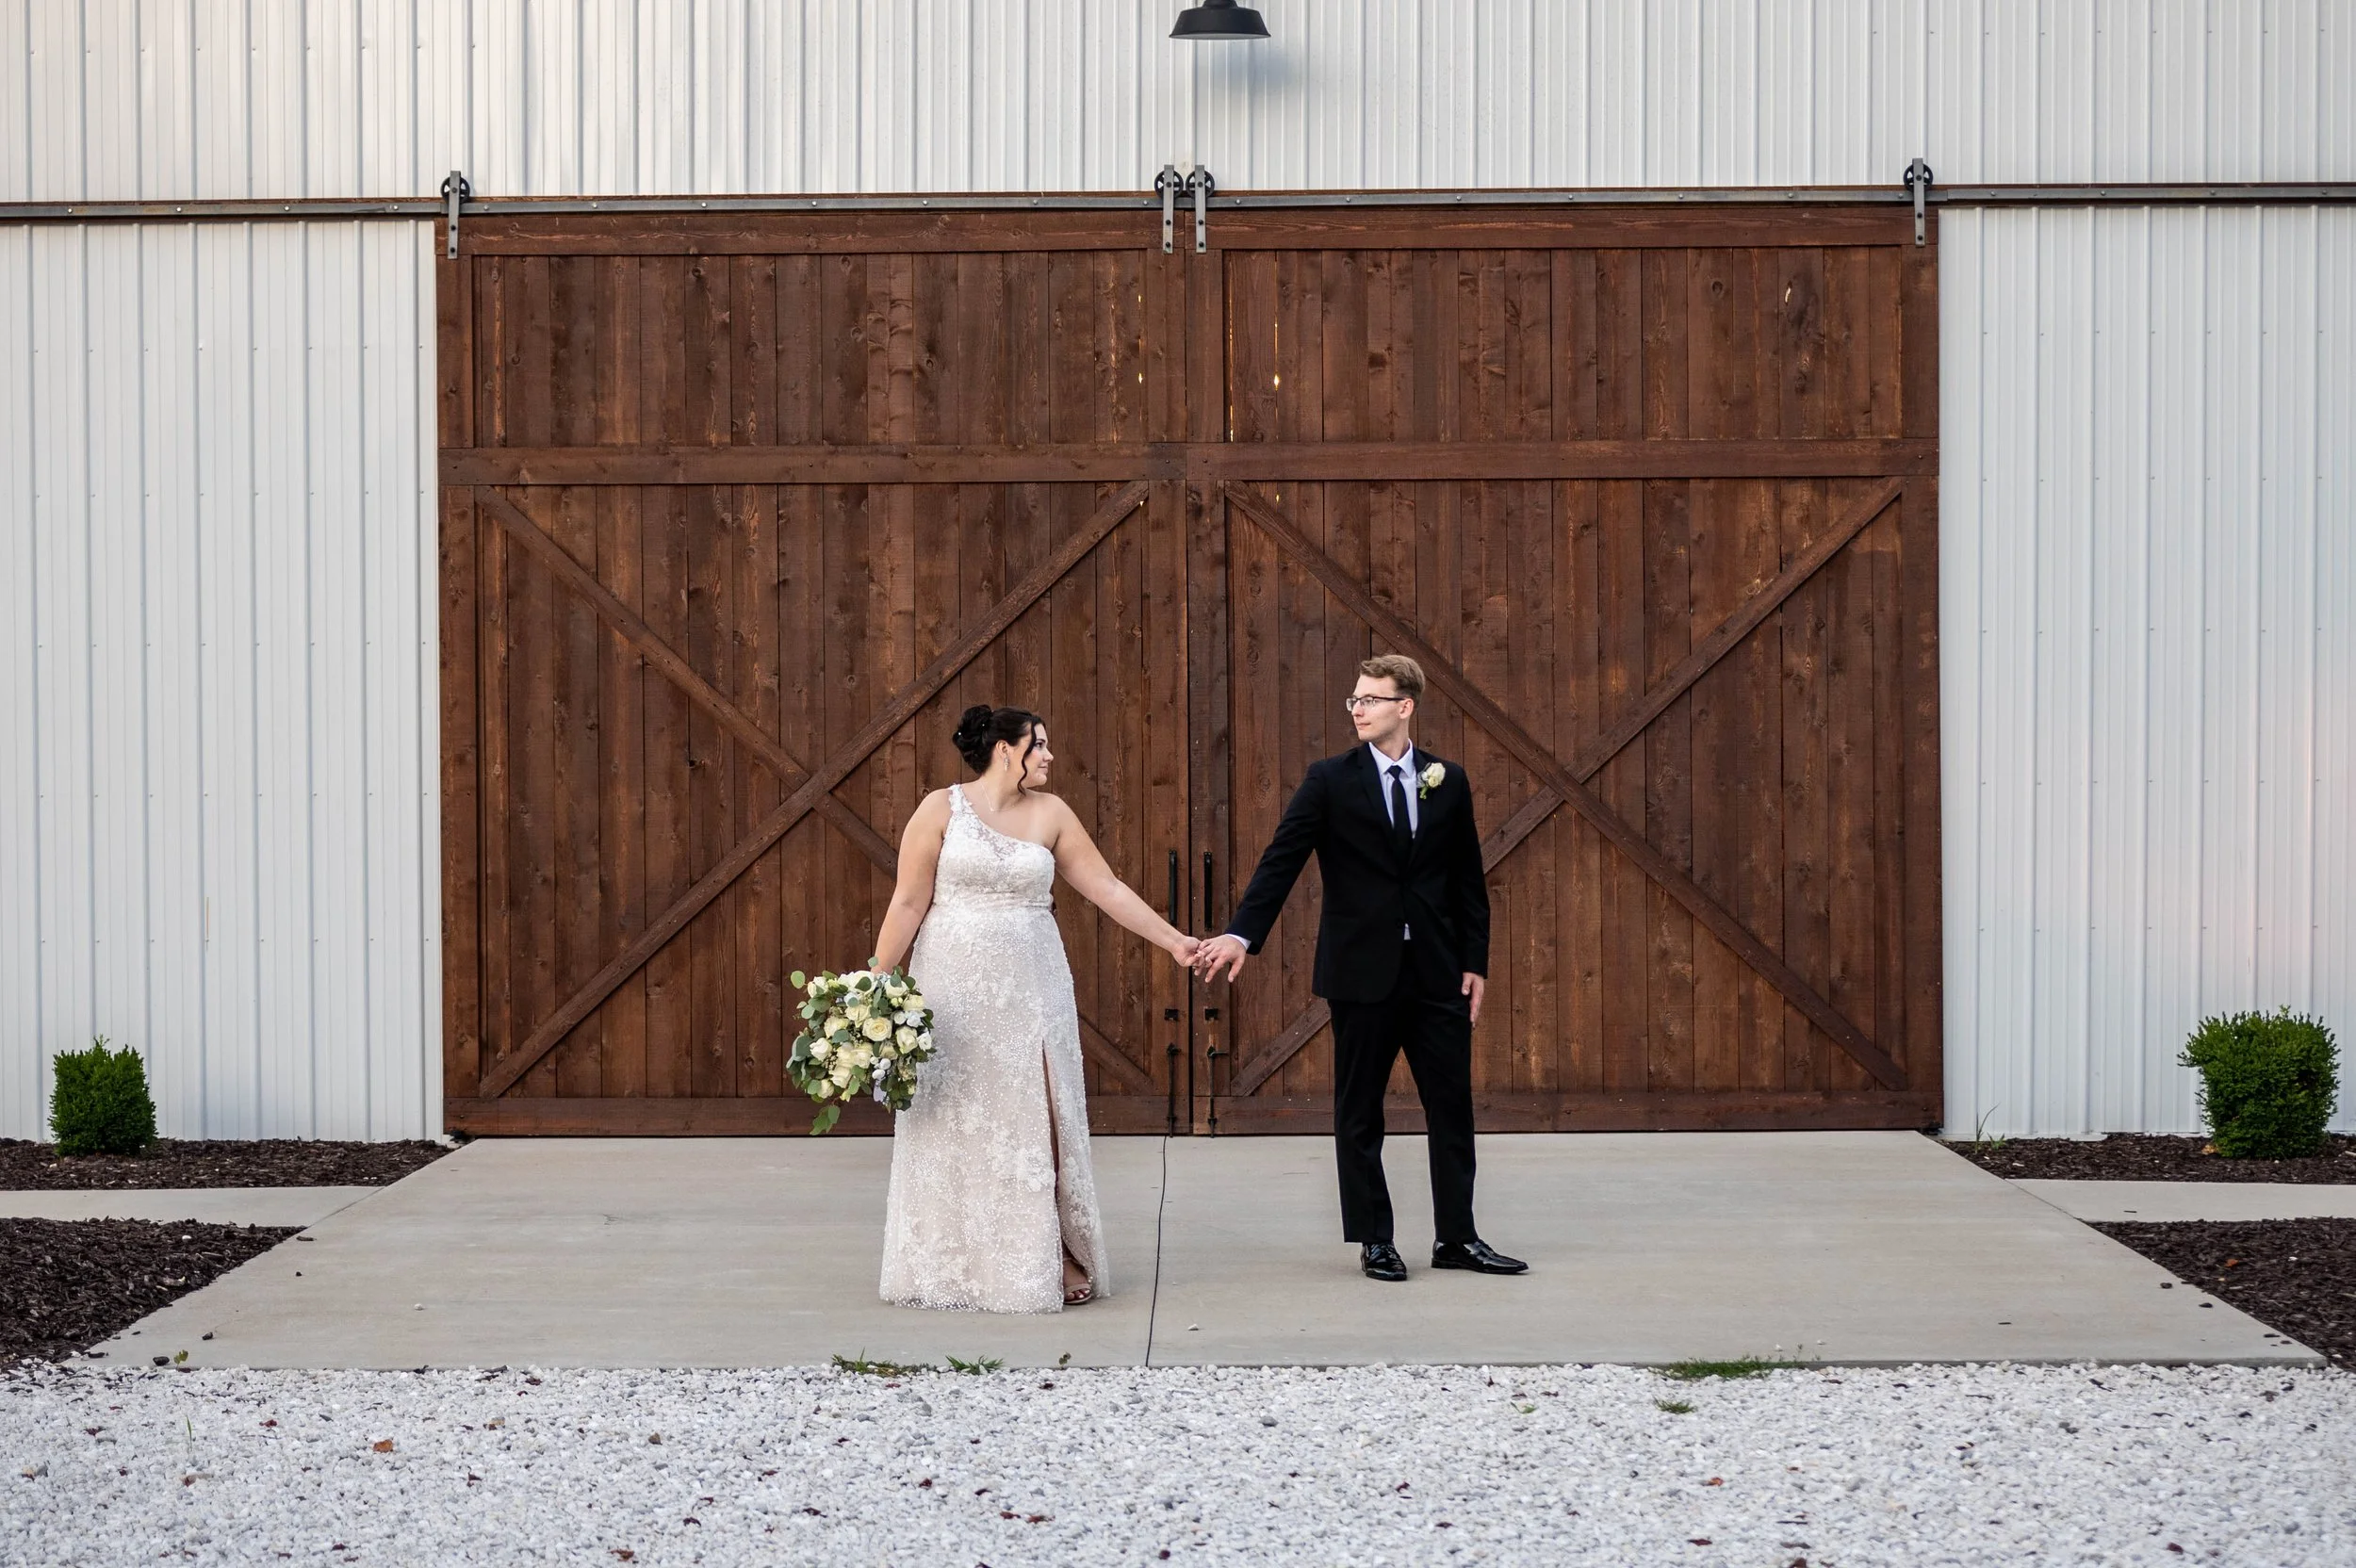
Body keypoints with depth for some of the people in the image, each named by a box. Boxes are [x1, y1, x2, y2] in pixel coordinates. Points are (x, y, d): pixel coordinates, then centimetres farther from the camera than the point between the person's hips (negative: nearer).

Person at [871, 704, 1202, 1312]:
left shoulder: (1050, 814, 5)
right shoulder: (941, 808, -3)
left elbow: (1107, 888, 6)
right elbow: (909, 902, -5)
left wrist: (1173, 940, 2)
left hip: (1029, 988, 2)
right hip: (954, 988, -2)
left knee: (1034, 1119, 0)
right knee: (955, 1124, 4)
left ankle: (1052, 1260, 7)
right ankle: (952, 1268, 13)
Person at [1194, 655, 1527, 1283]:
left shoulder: (1449, 782, 6)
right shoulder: (1330, 780, -2)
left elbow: (1468, 879, 10)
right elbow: (1281, 860, -8)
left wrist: (1475, 962, 5)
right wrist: (1241, 934, -20)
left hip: (1436, 972, 2)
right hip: (1362, 971, -2)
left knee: (1452, 1107, 5)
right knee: (1359, 1113, 4)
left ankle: (1456, 1237, 15)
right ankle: (1375, 1241, 14)